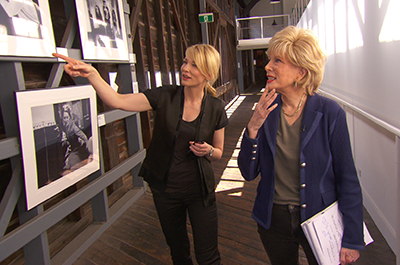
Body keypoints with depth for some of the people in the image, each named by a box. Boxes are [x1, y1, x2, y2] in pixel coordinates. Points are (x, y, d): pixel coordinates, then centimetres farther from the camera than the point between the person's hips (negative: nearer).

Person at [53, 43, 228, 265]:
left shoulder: (215, 108, -7)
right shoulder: (165, 96, -9)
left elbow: (218, 152, 4)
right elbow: (118, 101, -19)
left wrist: (208, 151, -18)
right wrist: (91, 74, -31)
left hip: (199, 190, -1)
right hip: (164, 189, 1)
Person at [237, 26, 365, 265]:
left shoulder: (330, 113, -15)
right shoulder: (266, 112, -6)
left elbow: (347, 179, -10)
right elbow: (249, 173, -7)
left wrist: (352, 239, -8)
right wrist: (253, 128, -21)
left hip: (319, 218, -3)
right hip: (274, 219, 3)